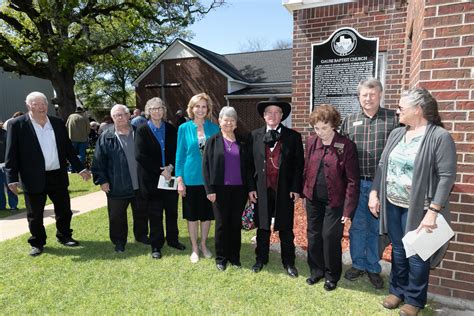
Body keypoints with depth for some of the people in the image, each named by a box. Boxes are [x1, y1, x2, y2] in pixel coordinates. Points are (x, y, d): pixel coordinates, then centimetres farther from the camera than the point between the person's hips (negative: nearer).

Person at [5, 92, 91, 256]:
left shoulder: (58, 123, 5)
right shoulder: (17, 124, -5)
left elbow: (68, 148, 9)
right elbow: (11, 154, -6)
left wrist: (80, 168, 5)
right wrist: (12, 178, -11)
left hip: (58, 176, 3)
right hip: (33, 178, -3)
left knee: (64, 210, 14)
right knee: (34, 215, 11)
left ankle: (64, 236, 34)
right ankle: (37, 243, 30)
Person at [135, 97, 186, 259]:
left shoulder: (171, 129, 6)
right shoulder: (142, 131, -3)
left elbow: (177, 151, 4)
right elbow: (140, 155, -11)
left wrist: (170, 167, -13)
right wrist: (160, 170, -14)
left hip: (170, 176, 3)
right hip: (151, 179, -3)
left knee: (172, 211, 12)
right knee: (154, 214, 7)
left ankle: (172, 239, 30)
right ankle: (156, 245, 21)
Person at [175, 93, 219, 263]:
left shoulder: (214, 128, 0)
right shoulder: (184, 128, -2)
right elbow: (180, 155, 0)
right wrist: (179, 180, -4)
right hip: (191, 178, -1)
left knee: (207, 214, 13)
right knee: (192, 215, 10)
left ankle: (203, 245, 34)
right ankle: (194, 248, 28)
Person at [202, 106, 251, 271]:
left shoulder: (242, 142, 8)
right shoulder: (213, 141, 0)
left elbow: (247, 165, 9)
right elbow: (206, 166, -3)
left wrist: (249, 187, 3)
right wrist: (210, 189, -9)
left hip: (239, 189, 2)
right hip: (220, 189, -2)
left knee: (236, 223, 10)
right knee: (222, 224, 7)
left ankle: (234, 256, 26)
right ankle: (221, 258, 23)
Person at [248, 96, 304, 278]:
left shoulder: (293, 136, -1)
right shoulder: (255, 136, 3)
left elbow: (299, 164, -1)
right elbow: (251, 163, 3)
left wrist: (296, 188, -6)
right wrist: (251, 188, -2)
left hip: (285, 190, -1)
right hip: (262, 189, 1)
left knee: (286, 229, 11)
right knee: (262, 227, 14)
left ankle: (288, 262, 28)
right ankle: (261, 259, 32)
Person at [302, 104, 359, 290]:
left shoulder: (346, 146, -13)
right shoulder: (311, 142, 1)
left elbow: (352, 180, -12)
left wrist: (348, 209, -15)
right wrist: (304, 191, 8)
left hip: (334, 201, -4)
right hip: (313, 199, 5)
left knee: (330, 237, 3)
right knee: (313, 236, 14)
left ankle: (332, 275, 26)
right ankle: (316, 271, 34)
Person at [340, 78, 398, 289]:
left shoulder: (393, 119, -1)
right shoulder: (349, 120, 6)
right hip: (356, 183, 2)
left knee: (376, 228, 11)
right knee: (357, 226, 12)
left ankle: (373, 268, 29)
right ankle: (358, 264, 30)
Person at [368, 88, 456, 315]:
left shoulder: (440, 137, -13)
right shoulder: (396, 134, 7)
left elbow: (447, 176, -17)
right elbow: (382, 165, 10)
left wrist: (433, 211, -21)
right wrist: (374, 193, 4)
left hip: (418, 209, -5)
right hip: (391, 204, 6)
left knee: (416, 256, 9)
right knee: (398, 251, 18)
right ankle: (397, 290, 36)